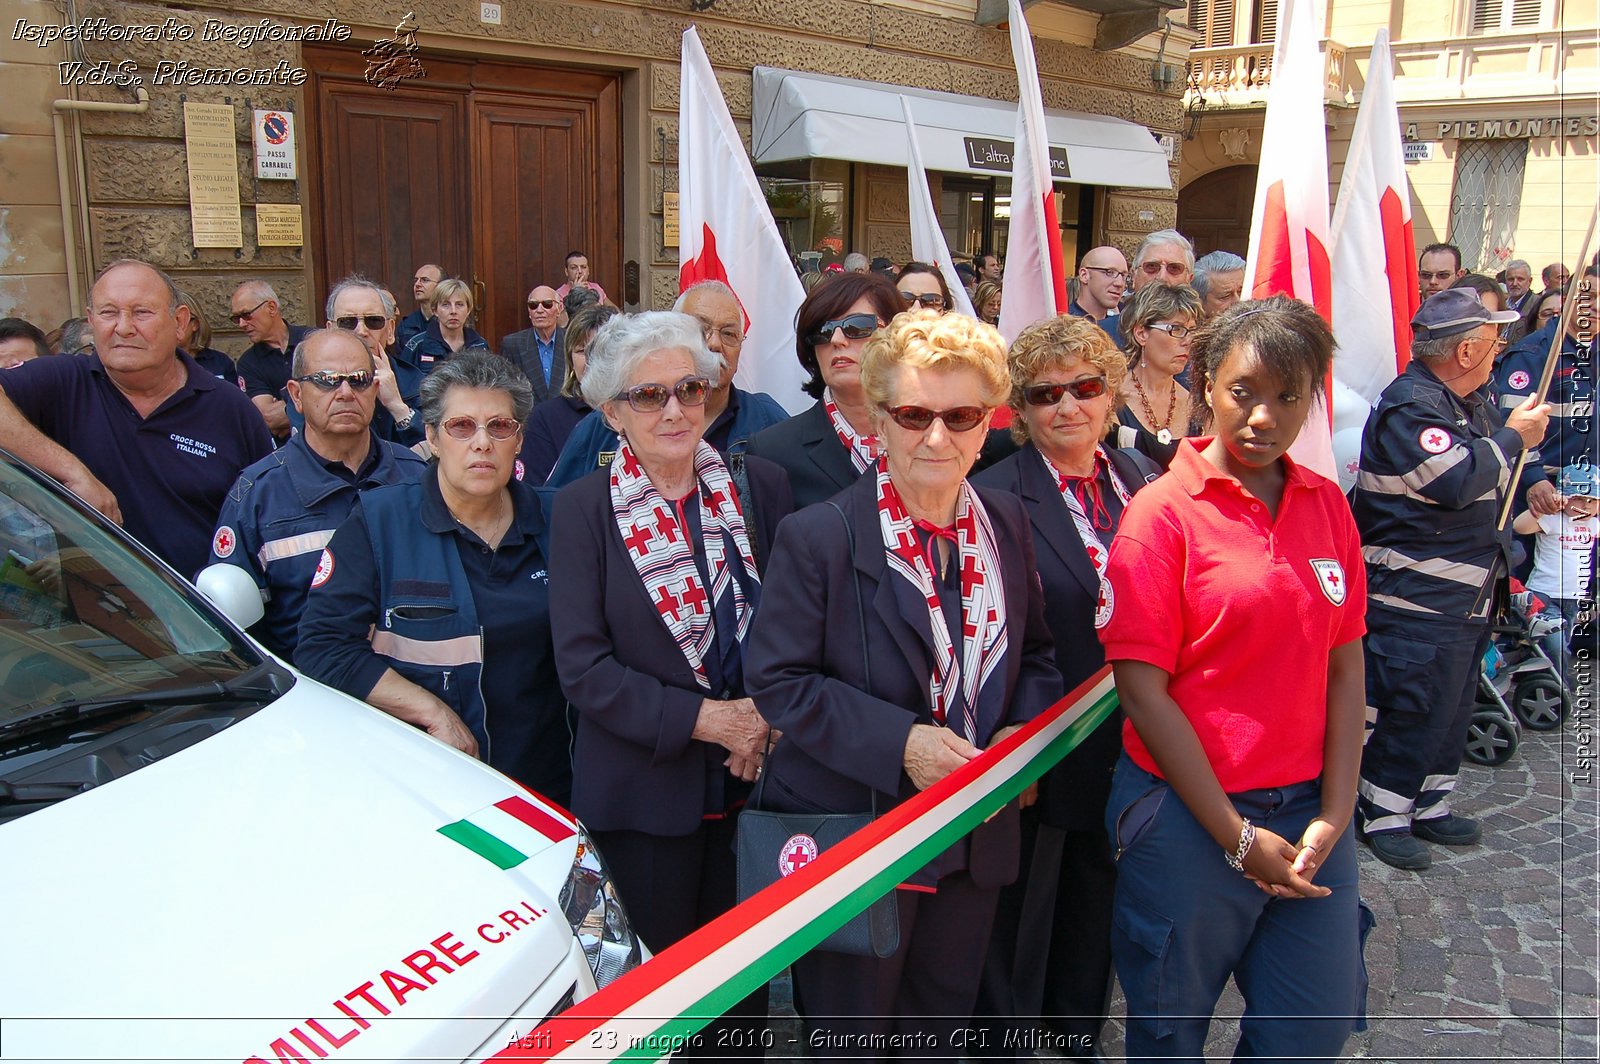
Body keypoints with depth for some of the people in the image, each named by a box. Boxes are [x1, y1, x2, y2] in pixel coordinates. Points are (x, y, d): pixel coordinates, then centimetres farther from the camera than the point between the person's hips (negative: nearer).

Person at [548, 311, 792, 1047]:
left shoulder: (760, 486, -1)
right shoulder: (584, 509, -7)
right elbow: (582, 665, -12)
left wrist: (763, 719, -11)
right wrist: (705, 719, -18)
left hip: (752, 774, 2)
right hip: (643, 789, -2)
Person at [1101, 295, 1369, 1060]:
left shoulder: (1328, 507, 4)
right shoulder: (1162, 511, -11)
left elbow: (1345, 666, 4)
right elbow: (1142, 687, -13)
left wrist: (1334, 816, -4)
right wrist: (1237, 837, -12)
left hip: (1307, 810, 4)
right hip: (1188, 816, -4)